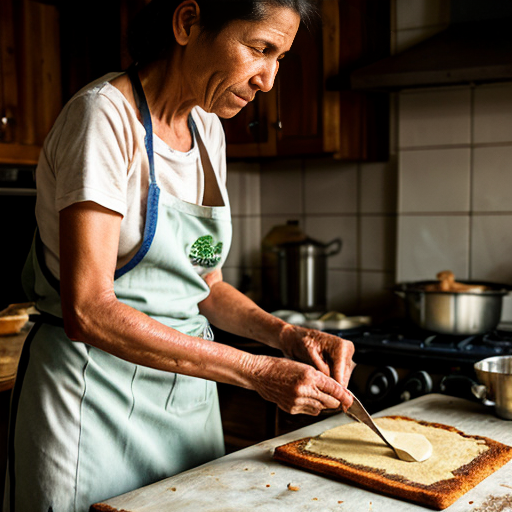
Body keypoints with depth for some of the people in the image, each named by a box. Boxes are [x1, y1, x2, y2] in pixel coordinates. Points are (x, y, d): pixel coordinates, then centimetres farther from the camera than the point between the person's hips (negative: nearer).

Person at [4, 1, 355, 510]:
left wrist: (287, 334, -6)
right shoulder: (106, 114, -17)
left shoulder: (208, 130, 6)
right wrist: (257, 372, -23)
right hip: (95, 397, -7)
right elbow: (88, 310, -24)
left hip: (189, 393, 7)